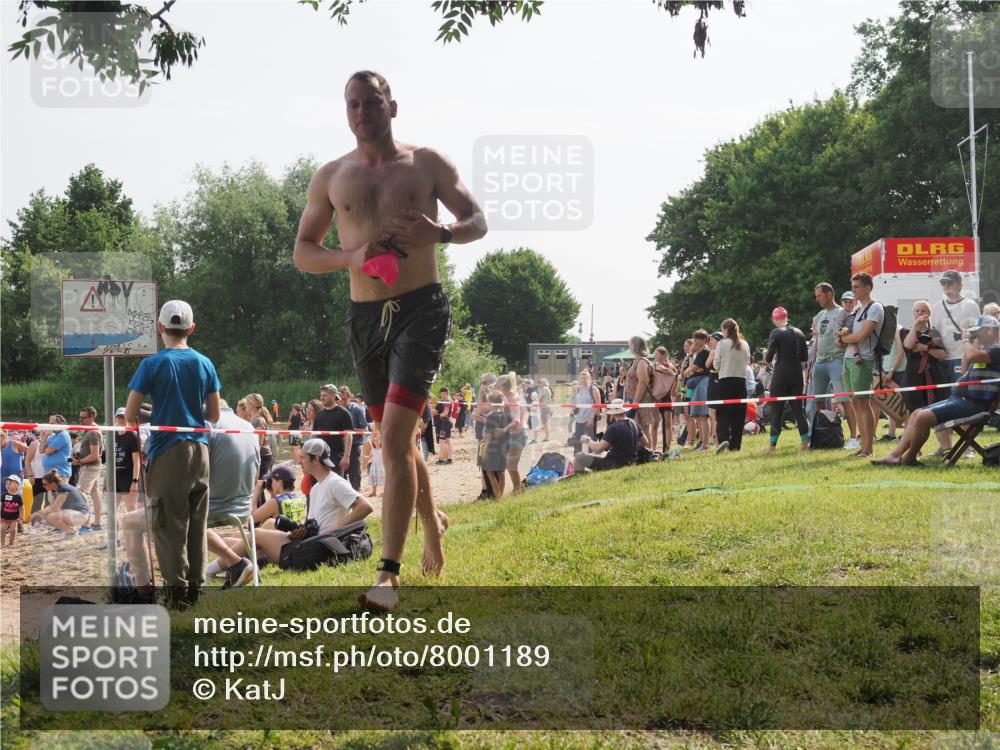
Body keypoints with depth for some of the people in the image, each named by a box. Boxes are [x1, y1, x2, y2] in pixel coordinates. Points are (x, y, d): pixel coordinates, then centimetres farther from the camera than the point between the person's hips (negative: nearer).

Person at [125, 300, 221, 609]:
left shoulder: (152, 365, -6)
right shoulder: (205, 364, 6)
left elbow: (130, 416, -7)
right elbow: (214, 414, 9)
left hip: (166, 450, -4)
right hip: (199, 449, 4)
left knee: (169, 523, 0)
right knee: (197, 521, 9)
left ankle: (176, 587, -4)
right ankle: (195, 585, 11)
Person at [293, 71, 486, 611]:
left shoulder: (426, 164, 3)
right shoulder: (331, 176, 9)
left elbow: (478, 221, 7)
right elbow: (302, 253, 10)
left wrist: (442, 233, -16)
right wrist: (350, 257, -11)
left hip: (422, 309, -4)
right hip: (365, 317, 4)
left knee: (394, 440, -15)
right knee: (397, 442, 13)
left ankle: (388, 574, -15)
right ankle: (431, 521, 42)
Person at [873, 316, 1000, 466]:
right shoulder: (984, 350, 22)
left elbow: (973, 355, -29)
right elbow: (965, 368, 29)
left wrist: (968, 343, -7)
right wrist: (968, 344, 20)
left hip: (972, 403, -11)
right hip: (959, 398, 11)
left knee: (923, 417, -21)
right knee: (916, 414, 7)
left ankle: (909, 458, -6)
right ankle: (895, 455, 1)